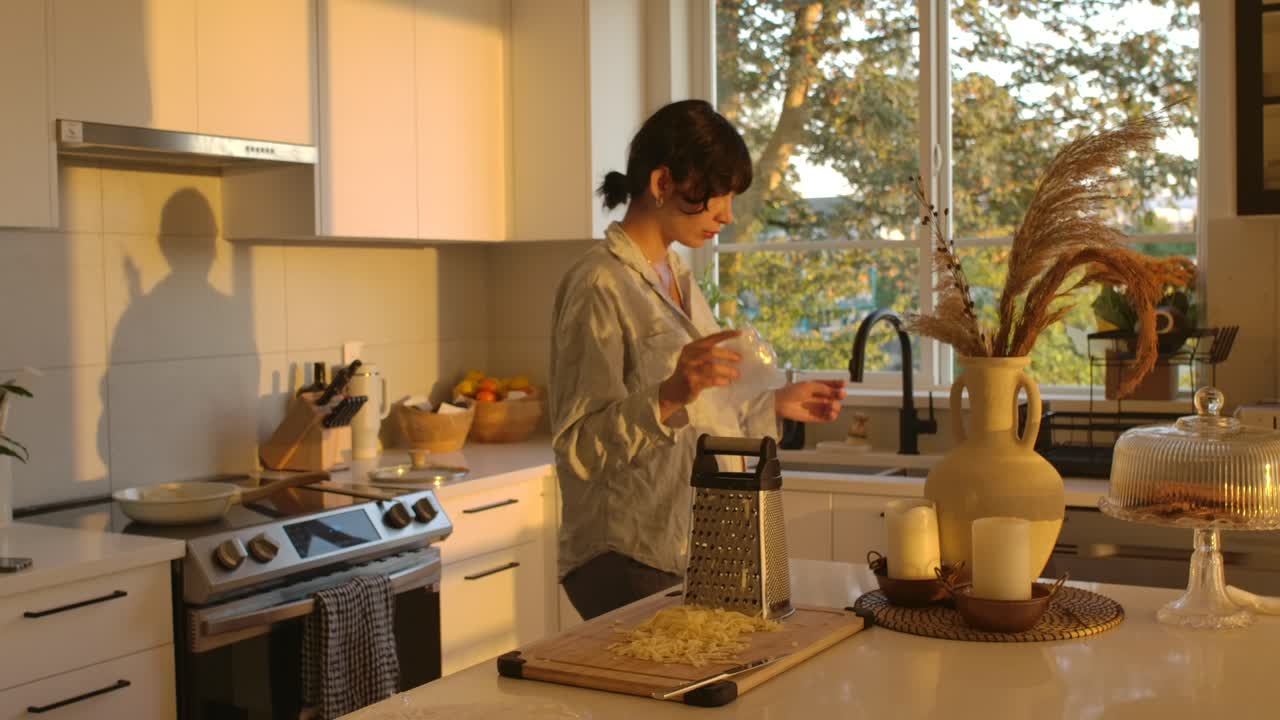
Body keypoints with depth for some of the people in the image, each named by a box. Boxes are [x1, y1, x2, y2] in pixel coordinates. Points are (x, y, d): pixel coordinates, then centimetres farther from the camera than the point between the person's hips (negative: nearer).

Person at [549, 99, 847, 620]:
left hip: (694, 553, 8)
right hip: (630, 562, -8)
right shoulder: (599, 285, -12)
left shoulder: (678, 281, 15)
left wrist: (776, 405, 14)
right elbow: (579, 445, -17)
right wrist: (669, 395, -30)